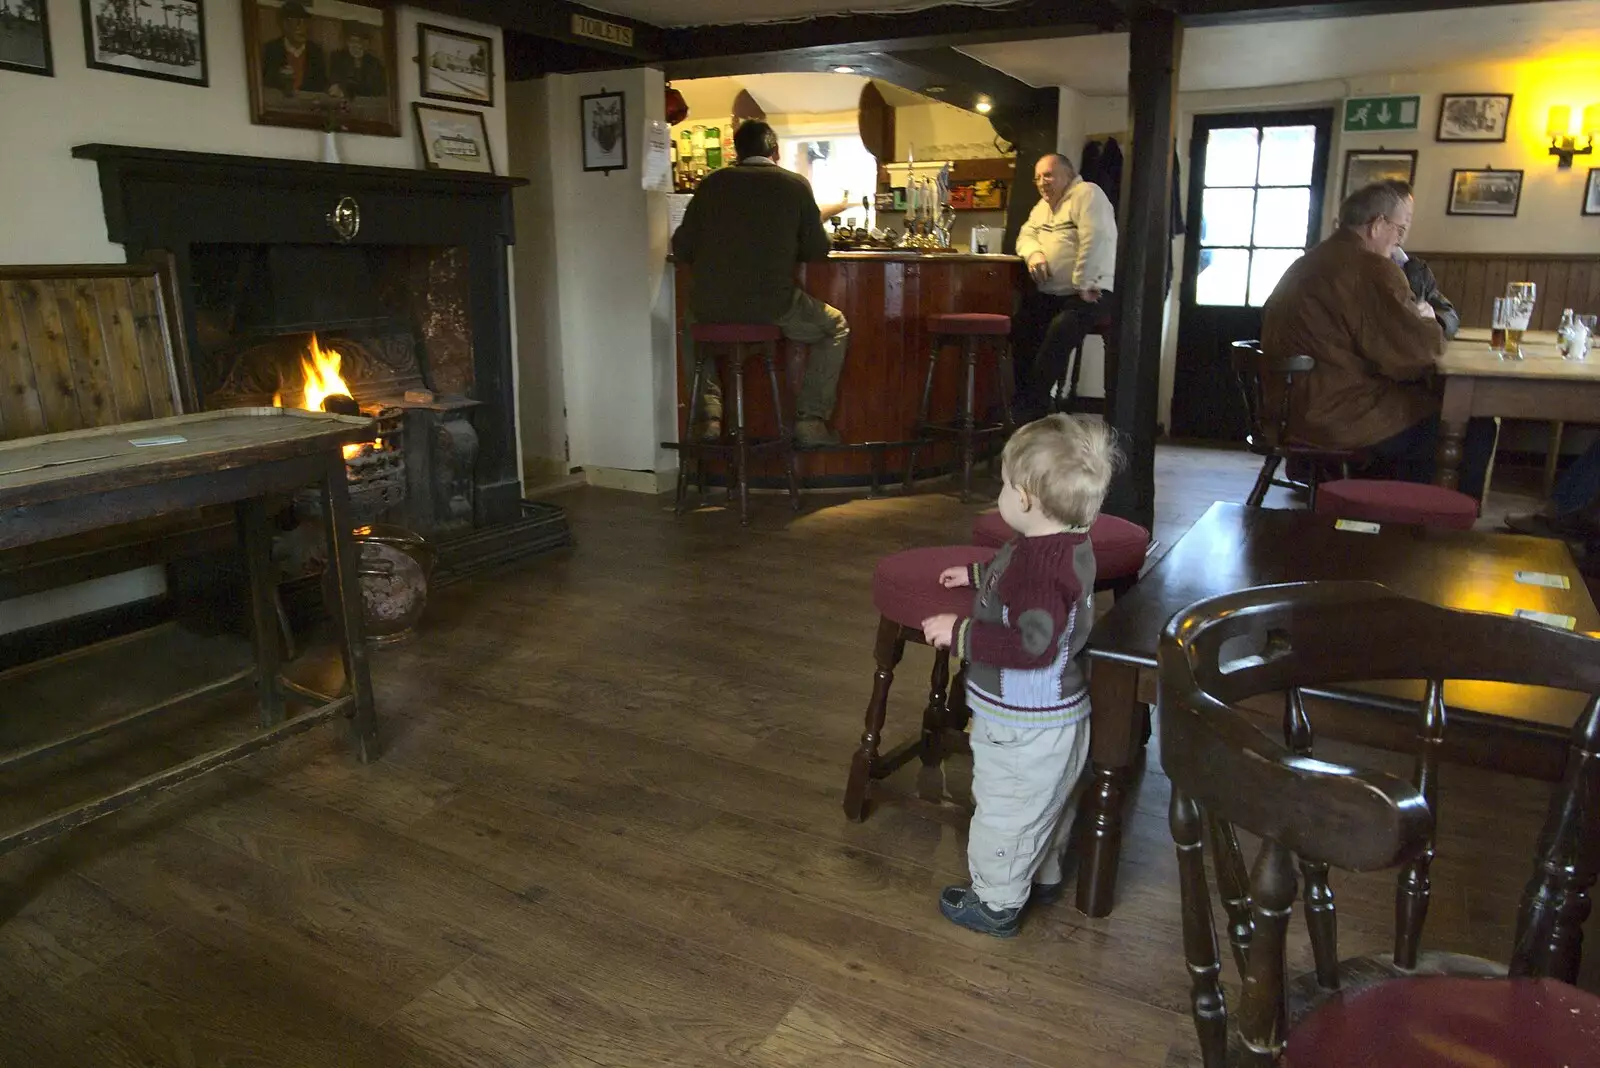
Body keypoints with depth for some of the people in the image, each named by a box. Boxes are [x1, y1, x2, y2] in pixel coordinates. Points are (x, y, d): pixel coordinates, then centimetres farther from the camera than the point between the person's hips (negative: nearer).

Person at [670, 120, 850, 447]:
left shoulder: (712, 183, 7)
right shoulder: (795, 185, 2)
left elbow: (682, 249, 9)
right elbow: (817, 251, 8)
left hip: (711, 307, 3)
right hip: (772, 307, -2)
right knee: (836, 327, 23)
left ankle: (708, 414, 26)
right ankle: (811, 419, 13)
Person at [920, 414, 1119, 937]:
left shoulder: (1038, 563, -32)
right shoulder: (1072, 545, 1)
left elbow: (1032, 644, -36)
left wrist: (959, 633, -28)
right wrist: (978, 574, 35)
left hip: (1022, 726, -10)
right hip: (1058, 713, 10)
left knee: (1004, 812, 10)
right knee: (1047, 804, 28)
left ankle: (996, 903, 28)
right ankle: (1043, 876, 48)